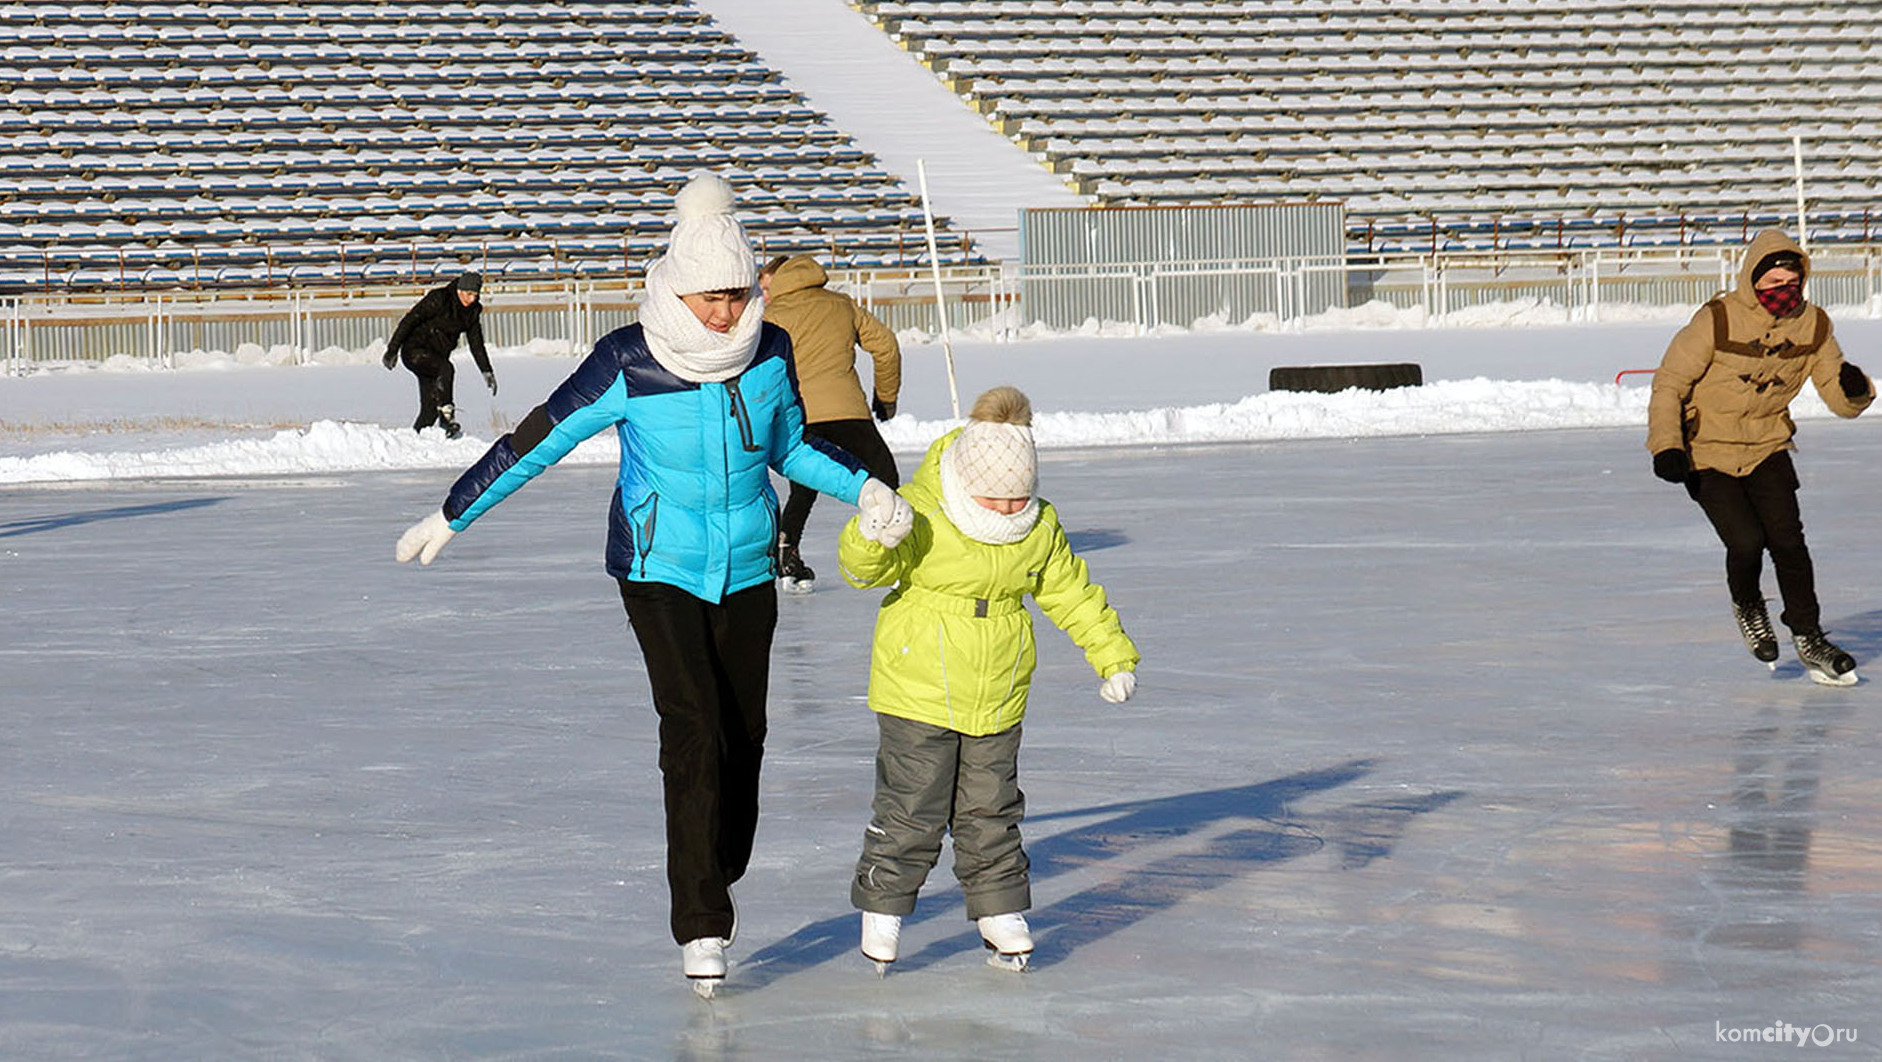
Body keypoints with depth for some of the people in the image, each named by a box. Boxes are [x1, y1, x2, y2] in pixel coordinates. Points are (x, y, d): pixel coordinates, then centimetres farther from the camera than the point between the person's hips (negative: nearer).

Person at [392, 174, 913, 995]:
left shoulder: (769, 353, -4)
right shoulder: (629, 365, -16)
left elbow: (792, 448, 13)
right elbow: (540, 440, -8)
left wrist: (864, 488, -2)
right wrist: (452, 516, -3)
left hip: (747, 572, 4)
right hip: (658, 568, -4)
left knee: (744, 735, 6)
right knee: (694, 731, -16)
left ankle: (716, 888, 26)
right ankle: (701, 929, -18)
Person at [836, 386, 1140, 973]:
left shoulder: (1040, 529, -1)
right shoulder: (919, 515, -16)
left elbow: (1072, 591, 11)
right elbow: (863, 568, -22)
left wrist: (1113, 655, 11)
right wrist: (872, 539, -46)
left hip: (997, 700, 4)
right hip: (918, 692, -4)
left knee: (990, 811, 11)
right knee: (910, 809, -1)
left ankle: (1000, 911, 23)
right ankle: (883, 908, 13)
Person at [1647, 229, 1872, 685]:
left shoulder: (1812, 325, -6)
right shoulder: (1717, 321, -19)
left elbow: (1842, 402, -1)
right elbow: (1670, 383, -12)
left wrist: (1854, 390, -26)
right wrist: (1666, 446, -22)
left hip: (1767, 447, 3)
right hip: (1707, 452, -3)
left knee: (1786, 537, -11)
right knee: (1747, 540, -17)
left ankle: (1808, 637, 5)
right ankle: (1747, 608, 15)